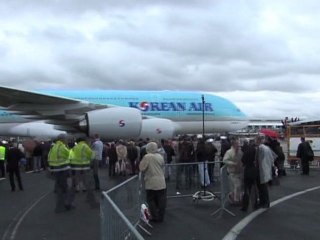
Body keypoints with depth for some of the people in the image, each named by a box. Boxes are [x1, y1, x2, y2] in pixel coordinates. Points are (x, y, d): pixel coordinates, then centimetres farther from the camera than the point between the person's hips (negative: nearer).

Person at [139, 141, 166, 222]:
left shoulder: (147, 157, -12)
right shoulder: (160, 156, 7)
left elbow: (141, 168, -11)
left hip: (151, 183, -5)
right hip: (161, 183, 5)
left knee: (151, 200, 8)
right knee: (161, 200, 10)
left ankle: (155, 217, 8)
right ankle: (161, 217, 15)